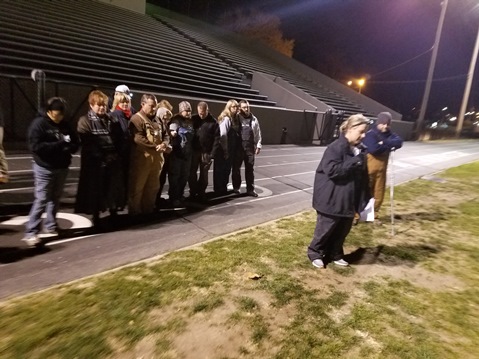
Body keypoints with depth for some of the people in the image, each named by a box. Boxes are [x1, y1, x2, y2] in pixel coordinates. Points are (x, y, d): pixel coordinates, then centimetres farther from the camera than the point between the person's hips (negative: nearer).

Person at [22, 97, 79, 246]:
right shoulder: (38, 124, -9)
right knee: (41, 200, -5)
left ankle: (51, 225, 27)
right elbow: (36, 146, -19)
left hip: (62, 168, 6)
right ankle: (31, 232, 2)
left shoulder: (65, 125, 7)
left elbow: (75, 143, 8)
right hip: (45, 168, -5)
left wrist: (68, 147, -15)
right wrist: (60, 144, -20)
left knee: (55, 198, 14)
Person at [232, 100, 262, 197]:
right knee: (236, 167, 8)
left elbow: (257, 133, 12)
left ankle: (250, 189, 14)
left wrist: (258, 145, 7)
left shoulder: (254, 119, 7)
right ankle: (236, 187, 24)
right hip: (238, 147, -2)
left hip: (250, 148, 2)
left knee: (250, 169, 6)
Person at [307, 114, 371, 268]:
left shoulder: (359, 150, 7)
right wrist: (354, 162, -24)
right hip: (331, 199, -7)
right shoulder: (335, 148, -17)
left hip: (349, 200, 8)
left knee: (343, 230, 17)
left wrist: (365, 199, 12)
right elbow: (332, 170, -27)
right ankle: (315, 253, 27)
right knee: (325, 229, 7)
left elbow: (363, 176, 13)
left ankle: (335, 254, 36)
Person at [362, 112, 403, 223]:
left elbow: (399, 142, -10)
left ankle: (374, 215, 26)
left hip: (381, 169, 6)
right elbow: (373, 149, -26)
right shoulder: (370, 134, -11)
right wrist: (389, 146, -13)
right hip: (368, 168, -6)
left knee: (379, 193, 12)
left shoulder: (390, 135, 9)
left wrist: (384, 142, -22)